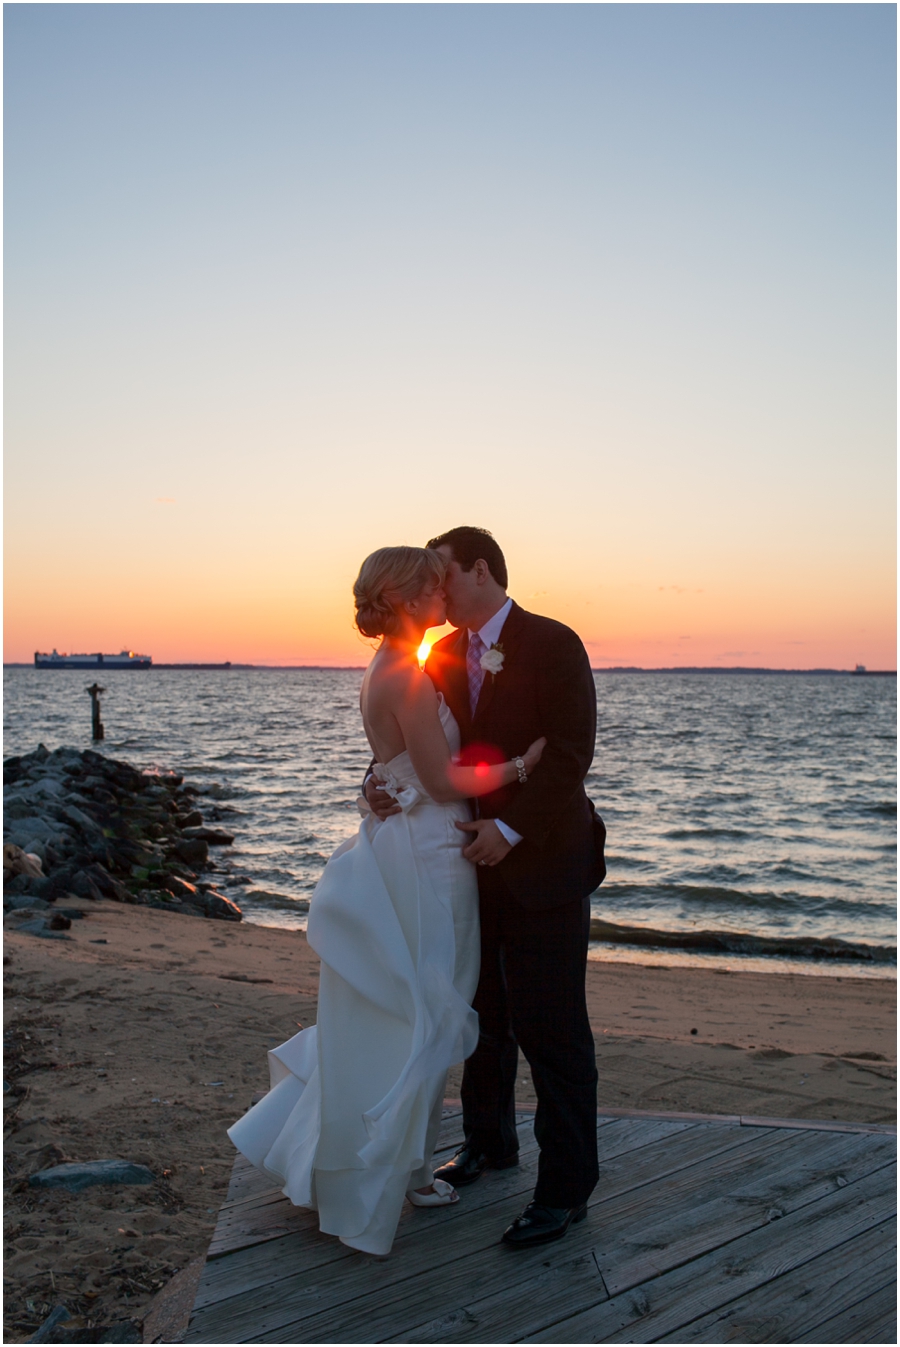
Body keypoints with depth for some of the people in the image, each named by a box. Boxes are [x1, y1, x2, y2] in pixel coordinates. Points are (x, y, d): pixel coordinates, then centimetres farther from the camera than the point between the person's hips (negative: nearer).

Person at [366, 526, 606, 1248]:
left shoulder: (553, 645, -11)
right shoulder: (443, 655, 8)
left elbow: (570, 753, -16)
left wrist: (510, 827, -21)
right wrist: (381, 779, -12)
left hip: (542, 866, -6)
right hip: (474, 863, 7)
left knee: (551, 1030, 0)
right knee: (481, 1016, 20)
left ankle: (566, 1188, 17)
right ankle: (488, 1142, 41)